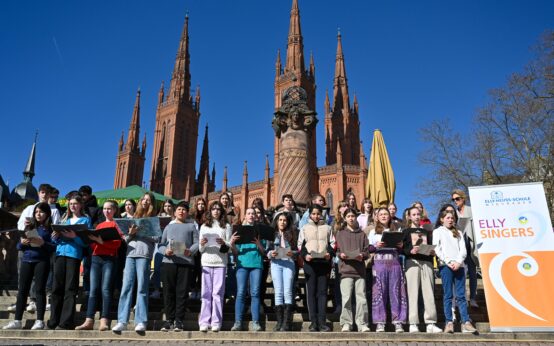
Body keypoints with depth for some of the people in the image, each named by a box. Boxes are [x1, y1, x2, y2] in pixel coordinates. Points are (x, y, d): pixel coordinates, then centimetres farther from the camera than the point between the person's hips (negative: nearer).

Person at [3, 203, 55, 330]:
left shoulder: (50, 228, 1)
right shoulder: (29, 227, 13)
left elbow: (54, 247, -7)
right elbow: (19, 246, 14)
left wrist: (42, 243, -21)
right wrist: (22, 243, -7)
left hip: (42, 261, -4)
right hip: (26, 260, 4)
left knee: (39, 290, -4)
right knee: (22, 290, 5)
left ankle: (40, 321, 0)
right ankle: (17, 321, 10)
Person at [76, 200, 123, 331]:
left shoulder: (116, 224, 6)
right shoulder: (99, 225, 23)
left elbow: (117, 243, -7)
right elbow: (93, 245, 20)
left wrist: (100, 240, -16)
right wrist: (91, 239, 0)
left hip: (109, 259, -5)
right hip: (96, 258, 5)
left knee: (105, 289, -11)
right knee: (93, 289, -2)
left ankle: (104, 321, -15)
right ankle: (89, 321, -5)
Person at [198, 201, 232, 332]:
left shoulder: (226, 226, 12)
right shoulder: (204, 226, 16)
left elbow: (229, 246, 5)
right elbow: (200, 249, 13)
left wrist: (223, 243, -15)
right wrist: (202, 245, -9)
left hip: (220, 262, -1)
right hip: (206, 262, 1)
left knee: (218, 293, -4)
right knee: (206, 293, 0)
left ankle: (216, 322, -1)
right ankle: (204, 322, 3)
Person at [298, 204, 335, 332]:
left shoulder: (327, 228, 16)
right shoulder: (305, 228, 13)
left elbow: (332, 243, 13)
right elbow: (300, 245, 8)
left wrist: (330, 253, -6)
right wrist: (305, 255, -10)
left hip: (324, 262, 1)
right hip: (309, 263, -1)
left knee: (322, 292, -2)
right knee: (311, 292, -1)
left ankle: (322, 322, -1)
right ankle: (313, 322, 1)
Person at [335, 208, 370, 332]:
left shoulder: (362, 234, 17)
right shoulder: (340, 234, 15)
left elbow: (367, 251, 11)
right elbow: (336, 250, 11)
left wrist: (362, 255, -9)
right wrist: (341, 254, -9)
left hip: (360, 269, 1)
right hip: (346, 269, -1)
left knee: (361, 297, -2)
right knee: (346, 297, -6)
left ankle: (362, 324, 3)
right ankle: (346, 323, 0)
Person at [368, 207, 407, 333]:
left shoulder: (396, 231, 20)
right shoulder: (373, 232, 16)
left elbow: (400, 250, 18)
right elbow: (369, 248, 7)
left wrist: (401, 246, -3)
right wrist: (376, 246, -12)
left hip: (394, 262, 1)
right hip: (379, 262, -1)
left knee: (396, 292, -3)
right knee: (379, 292, -4)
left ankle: (398, 322, 0)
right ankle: (380, 323, -1)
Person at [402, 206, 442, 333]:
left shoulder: (426, 232, 26)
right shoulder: (406, 231, 15)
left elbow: (431, 247, 21)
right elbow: (402, 249, 4)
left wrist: (433, 252, -1)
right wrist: (411, 251, -16)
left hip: (427, 262, 3)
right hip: (412, 261, -3)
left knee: (429, 292, -6)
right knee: (413, 292, -8)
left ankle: (431, 323, -5)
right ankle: (413, 324, -9)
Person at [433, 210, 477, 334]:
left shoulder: (458, 233, 23)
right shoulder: (437, 231, 12)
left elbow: (463, 249, 11)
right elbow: (437, 249, 1)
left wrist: (458, 262, -7)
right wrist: (448, 262, -11)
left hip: (459, 265, 3)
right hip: (445, 265, -3)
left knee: (461, 295, -2)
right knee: (448, 295, -6)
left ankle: (466, 322, -5)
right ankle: (449, 323, -7)